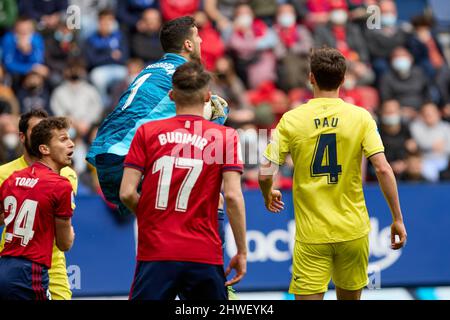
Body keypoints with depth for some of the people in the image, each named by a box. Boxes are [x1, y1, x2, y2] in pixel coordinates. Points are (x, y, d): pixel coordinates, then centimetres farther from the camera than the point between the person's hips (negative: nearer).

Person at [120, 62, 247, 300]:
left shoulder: (147, 132, 3)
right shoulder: (225, 137, 1)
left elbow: (127, 193, -2)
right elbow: (233, 196, -7)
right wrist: (242, 251, -1)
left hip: (154, 253, 0)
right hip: (204, 255, 0)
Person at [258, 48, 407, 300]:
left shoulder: (291, 120, -4)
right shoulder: (360, 117, -3)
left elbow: (265, 174, -5)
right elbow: (383, 169, -10)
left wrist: (268, 195, 18)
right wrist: (398, 219, -3)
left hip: (311, 234, -1)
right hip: (353, 230, 1)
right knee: (350, 297, 17)